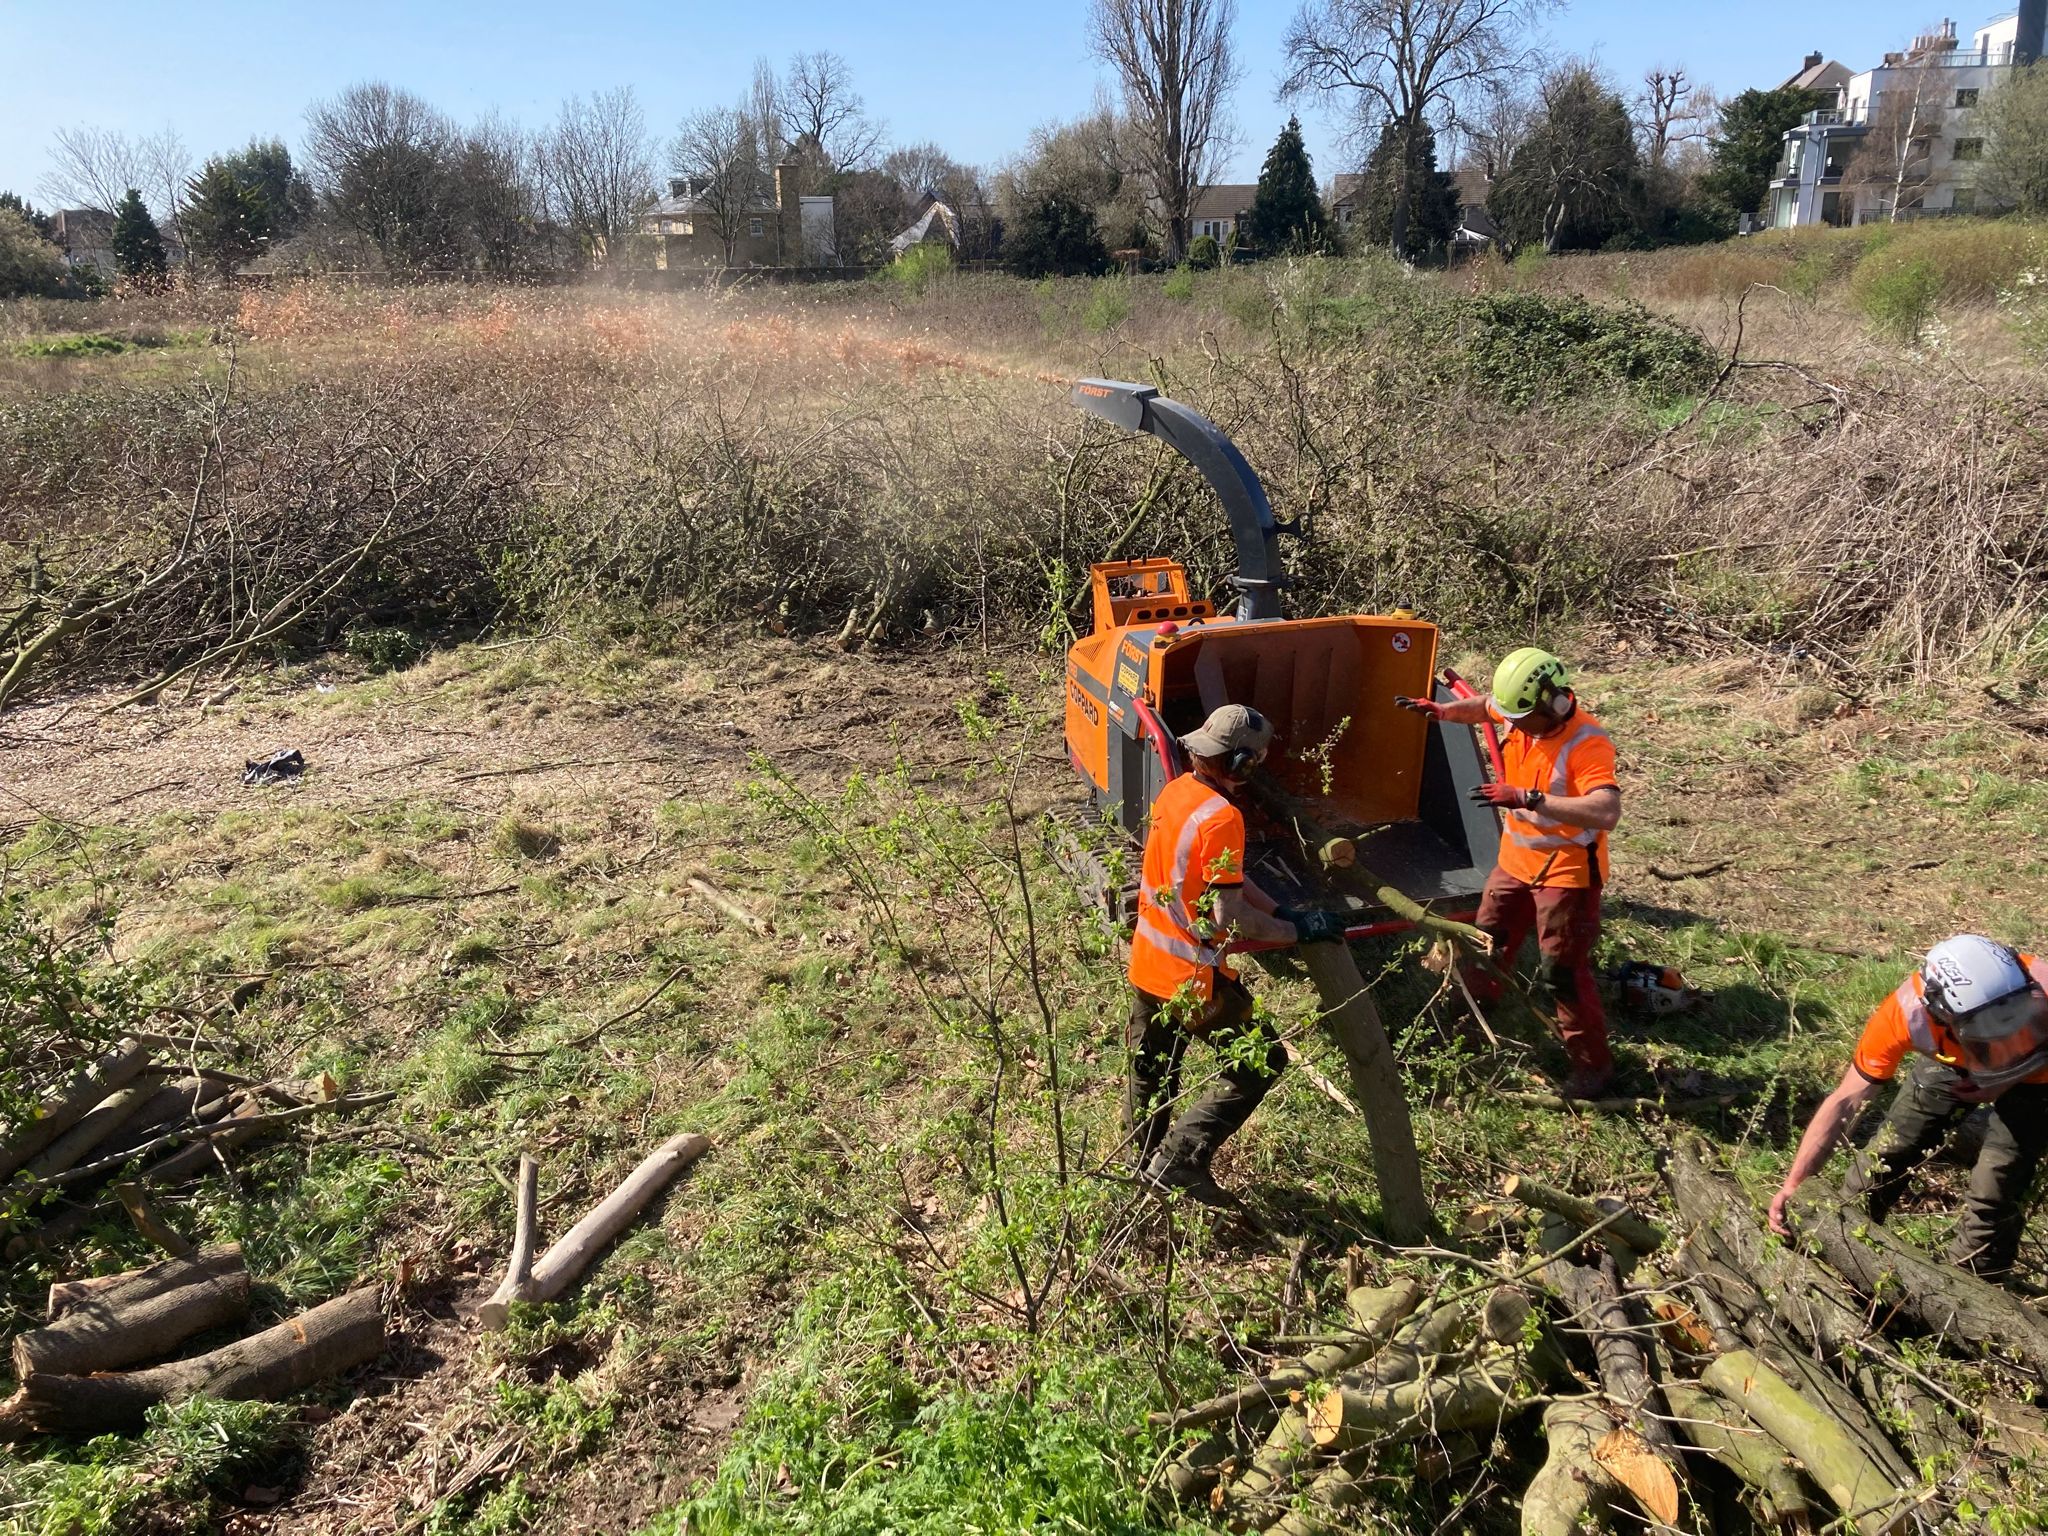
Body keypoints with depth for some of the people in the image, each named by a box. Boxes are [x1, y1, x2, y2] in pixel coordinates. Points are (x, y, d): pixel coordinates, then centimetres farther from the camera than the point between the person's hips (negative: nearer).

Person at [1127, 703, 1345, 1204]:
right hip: (1191, 977, -9)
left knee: (1151, 1074, 23)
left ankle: (1148, 1162, 41)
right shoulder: (1220, 818, -26)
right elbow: (1229, 916, -26)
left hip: (1148, 965, 9)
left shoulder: (1175, 791, 2)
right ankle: (1181, 1158, 2)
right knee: (1263, 1060, 8)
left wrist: (1282, 912, 4)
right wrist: (1297, 930, -14)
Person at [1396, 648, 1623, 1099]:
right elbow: (1485, 707, 18)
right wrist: (1443, 710, -1)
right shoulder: (1524, 712, -7)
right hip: (1516, 860, 8)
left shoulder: (1586, 742, -28)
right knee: (1486, 947, 22)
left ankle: (1592, 1065, 18)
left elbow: (1606, 812, -41)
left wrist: (1528, 798, -45)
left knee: (1561, 974, -1)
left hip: (1565, 871, -8)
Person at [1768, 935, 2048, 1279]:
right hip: (1950, 1062, 2)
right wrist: (1793, 1184, -33)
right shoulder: (1906, 1012, -37)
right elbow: (1846, 1101, -29)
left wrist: (2010, 1081, -30)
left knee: (1995, 1189, -9)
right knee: (1888, 1152, 2)